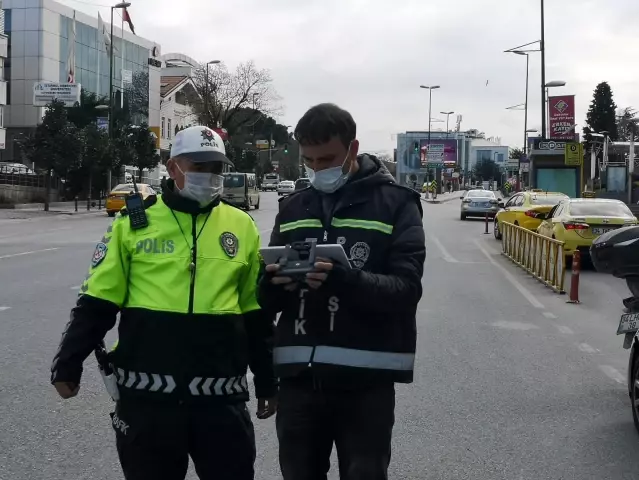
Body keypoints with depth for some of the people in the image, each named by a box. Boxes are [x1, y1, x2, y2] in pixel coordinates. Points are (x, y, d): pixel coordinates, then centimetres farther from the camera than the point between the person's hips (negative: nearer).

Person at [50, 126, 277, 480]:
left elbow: (255, 313, 12)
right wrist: (69, 364, -3)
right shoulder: (134, 222, 1)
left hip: (221, 394, 1)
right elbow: (98, 302, 4)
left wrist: (267, 381, 13)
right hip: (147, 392, -1)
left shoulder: (241, 227, 6)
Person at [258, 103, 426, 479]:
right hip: (299, 377, 4)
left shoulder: (396, 203, 0)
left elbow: (406, 289, -12)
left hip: (366, 380, -4)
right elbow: (268, 300, 9)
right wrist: (275, 284, -15)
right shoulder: (293, 208, 12)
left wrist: (345, 280, -29)